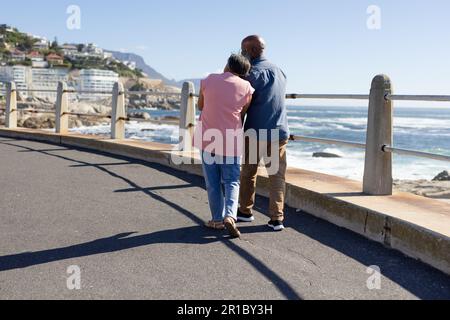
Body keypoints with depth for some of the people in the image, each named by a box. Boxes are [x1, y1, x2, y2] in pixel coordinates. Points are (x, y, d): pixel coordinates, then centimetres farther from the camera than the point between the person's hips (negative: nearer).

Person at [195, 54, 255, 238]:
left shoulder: (208, 80, -1)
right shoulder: (247, 88, -3)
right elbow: (242, 114, 4)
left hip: (208, 138, 1)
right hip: (231, 141, -1)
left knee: (213, 182, 10)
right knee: (231, 181, 7)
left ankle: (217, 219, 13)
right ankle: (230, 216, -13)